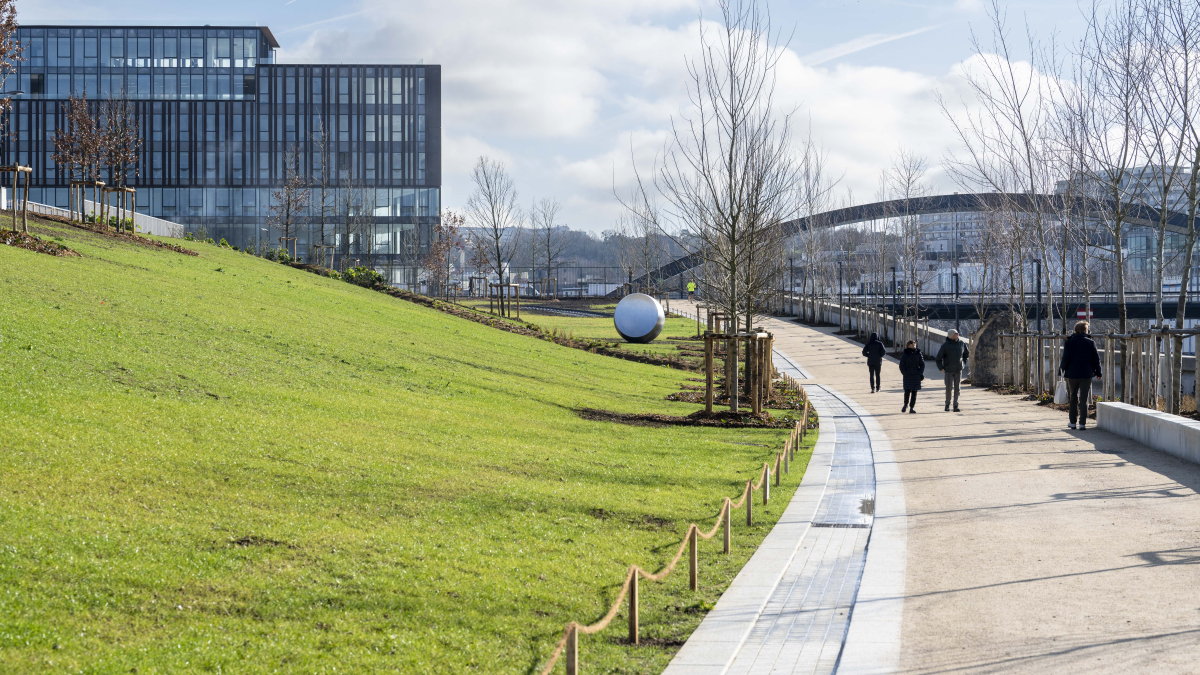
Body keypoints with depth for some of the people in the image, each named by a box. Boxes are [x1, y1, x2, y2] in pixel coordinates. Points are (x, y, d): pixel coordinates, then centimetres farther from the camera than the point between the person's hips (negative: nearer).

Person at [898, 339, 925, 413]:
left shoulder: (918, 354, 6)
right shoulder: (905, 355, 1)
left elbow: (922, 365, 9)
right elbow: (901, 366, 3)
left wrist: (921, 374, -3)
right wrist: (904, 374, -10)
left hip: (916, 376, 2)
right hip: (907, 376, -2)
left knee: (914, 391, 2)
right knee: (907, 391, -11)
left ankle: (912, 407, 8)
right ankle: (905, 404, 13)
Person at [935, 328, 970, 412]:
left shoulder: (962, 344, 4)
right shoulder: (945, 345, -8)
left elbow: (967, 353, 23)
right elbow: (938, 358, -1)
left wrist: (963, 363, 15)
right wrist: (941, 368, -4)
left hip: (958, 370, 3)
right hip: (949, 371, -3)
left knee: (957, 388, 2)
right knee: (949, 387, -8)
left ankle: (956, 406, 7)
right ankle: (947, 404, 10)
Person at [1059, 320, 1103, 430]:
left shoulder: (1069, 342, -3)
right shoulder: (1090, 342, -4)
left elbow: (1066, 359, -6)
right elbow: (1096, 358, -2)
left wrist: (1062, 368, 12)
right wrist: (1098, 372, 8)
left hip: (1072, 374, 1)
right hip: (1086, 374, -1)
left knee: (1073, 398, 14)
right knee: (1084, 399, 2)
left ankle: (1073, 422, 17)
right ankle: (1082, 423, -4)